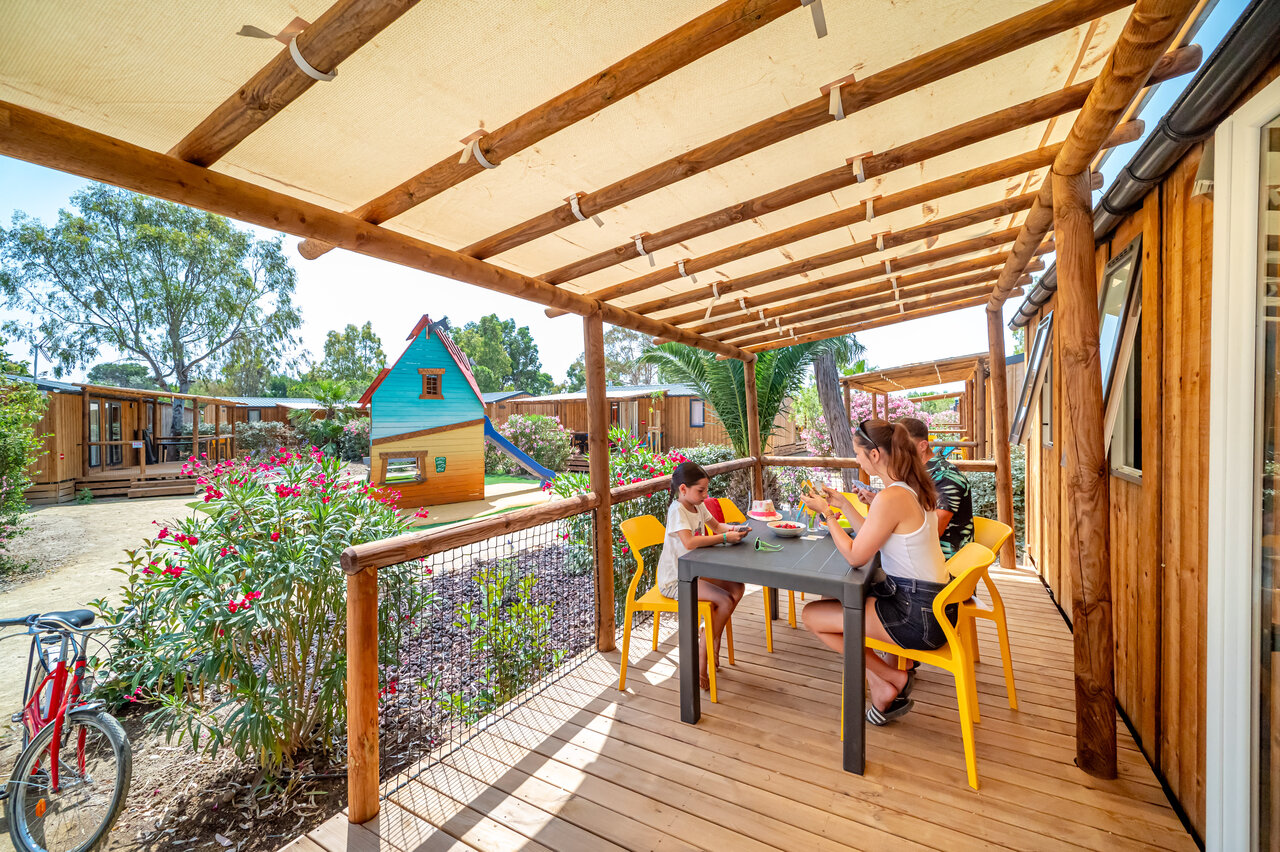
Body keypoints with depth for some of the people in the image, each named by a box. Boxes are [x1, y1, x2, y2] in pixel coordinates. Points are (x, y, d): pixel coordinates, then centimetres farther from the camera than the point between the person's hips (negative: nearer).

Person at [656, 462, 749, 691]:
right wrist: (725, 537, -33)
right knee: (725, 601, -18)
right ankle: (700, 662, -1)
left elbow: (716, 526, 20)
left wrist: (732, 528, -2)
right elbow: (689, 542, -38)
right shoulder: (677, 510, -22)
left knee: (737, 588, 3)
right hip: (675, 581, -9)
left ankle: (713, 644, 15)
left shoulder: (698, 506, 5)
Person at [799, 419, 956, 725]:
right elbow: (871, 538, 13)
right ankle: (884, 688, 20)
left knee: (812, 615, -1)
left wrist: (827, 514, -10)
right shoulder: (913, 487, 5)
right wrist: (844, 504, 13)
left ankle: (891, 678, 11)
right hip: (932, 602, 10)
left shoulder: (891, 498, -25)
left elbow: (855, 556, -17)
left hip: (918, 616, -10)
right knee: (845, 597, 26)